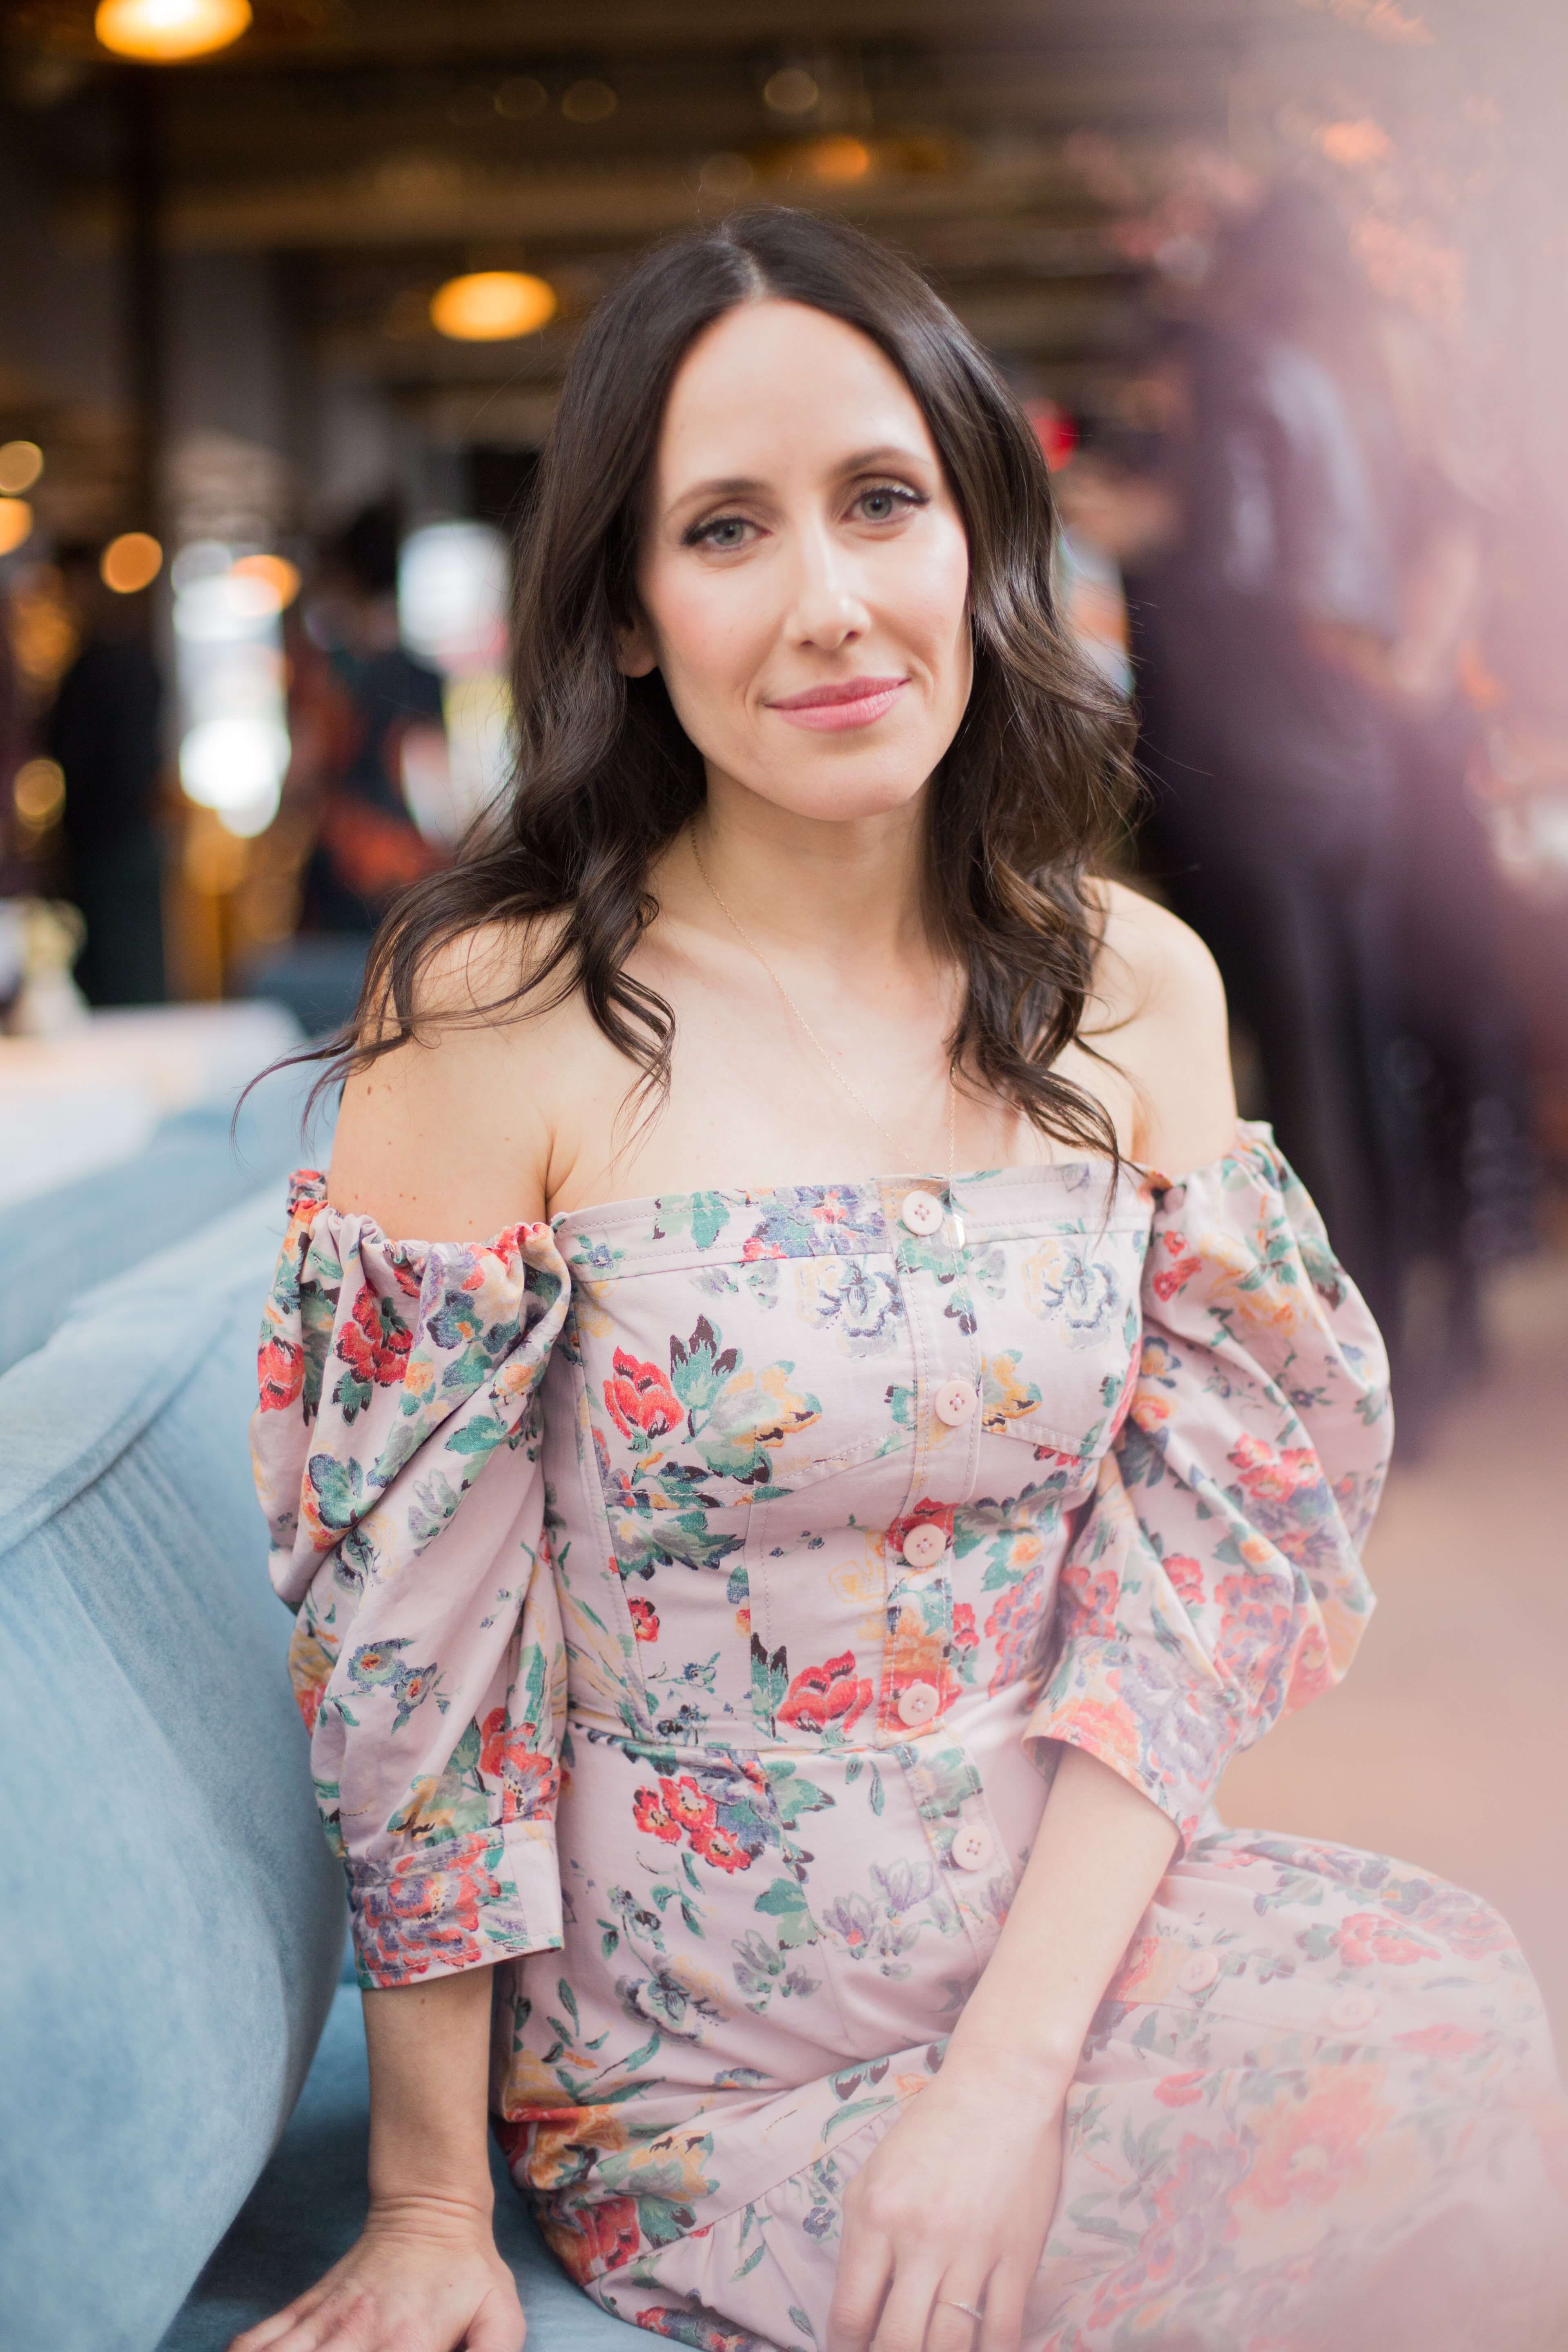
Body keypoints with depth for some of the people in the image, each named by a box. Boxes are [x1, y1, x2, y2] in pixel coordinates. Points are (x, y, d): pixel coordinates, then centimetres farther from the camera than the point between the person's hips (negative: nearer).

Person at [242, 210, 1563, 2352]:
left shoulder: (1136, 991, 0)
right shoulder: (496, 1022, -12)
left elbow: (1193, 1572, -2)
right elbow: (412, 1652, -8)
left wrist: (1011, 2071, -11)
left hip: (1070, 1938, 5)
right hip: (697, 2049, -4)